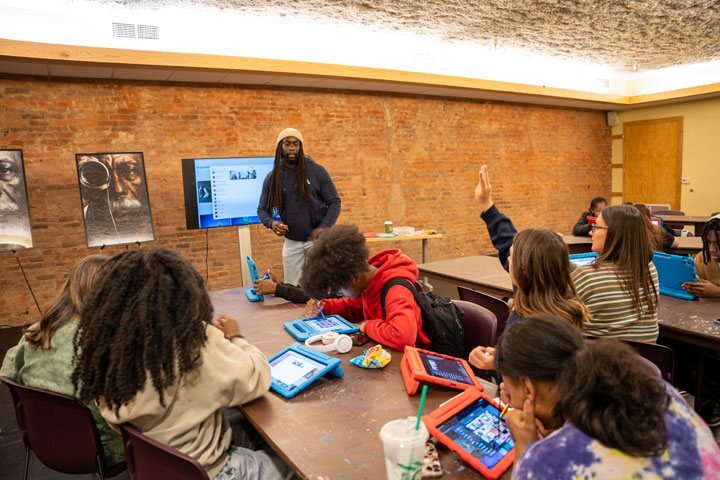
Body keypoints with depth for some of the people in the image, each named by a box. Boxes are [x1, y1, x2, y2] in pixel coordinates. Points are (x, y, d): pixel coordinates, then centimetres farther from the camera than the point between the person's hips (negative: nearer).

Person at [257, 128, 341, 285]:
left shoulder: (316, 171, -7)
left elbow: (334, 202, -4)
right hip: (291, 242, 3)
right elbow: (262, 209, 8)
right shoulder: (272, 177, 2)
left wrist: (323, 228, -18)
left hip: (317, 239, -3)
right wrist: (271, 222, -15)